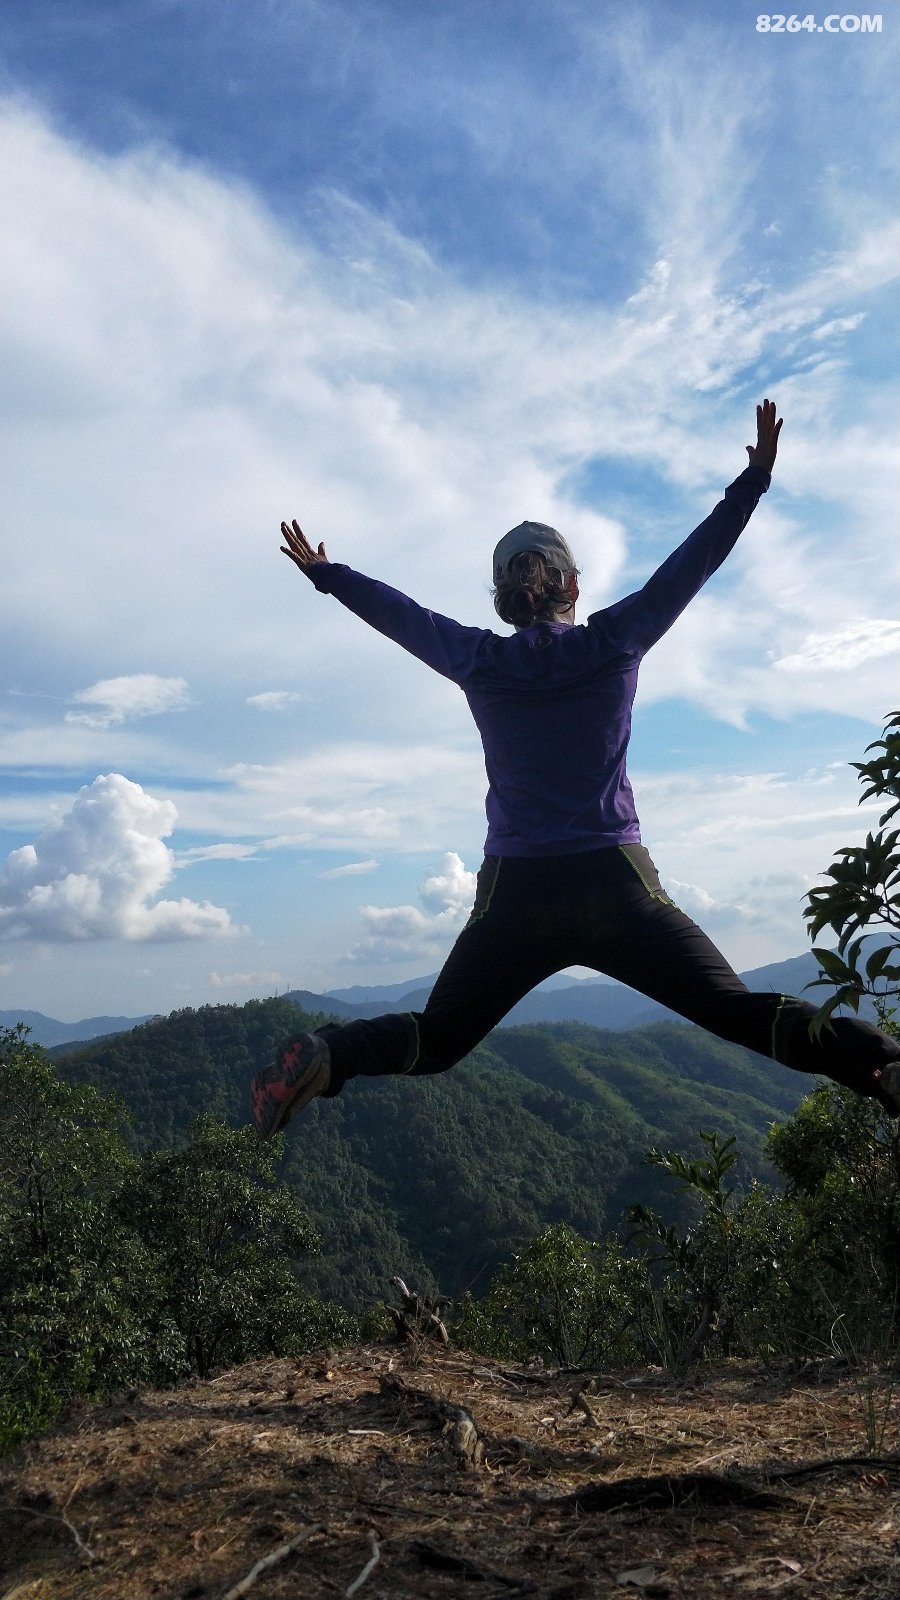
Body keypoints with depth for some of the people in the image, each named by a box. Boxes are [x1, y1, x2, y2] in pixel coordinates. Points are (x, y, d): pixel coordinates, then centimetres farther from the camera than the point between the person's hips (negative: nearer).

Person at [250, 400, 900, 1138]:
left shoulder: (481, 661, 4)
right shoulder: (615, 642, 2)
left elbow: (398, 612, 19)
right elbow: (693, 562, 10)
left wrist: (324, 573, 35)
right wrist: (756, 475, 20)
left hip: (516, 897, 1)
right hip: (617, 888, -1)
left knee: (435, 1043, 14)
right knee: (743, 1014, 5)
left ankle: (325, 1056, -10)